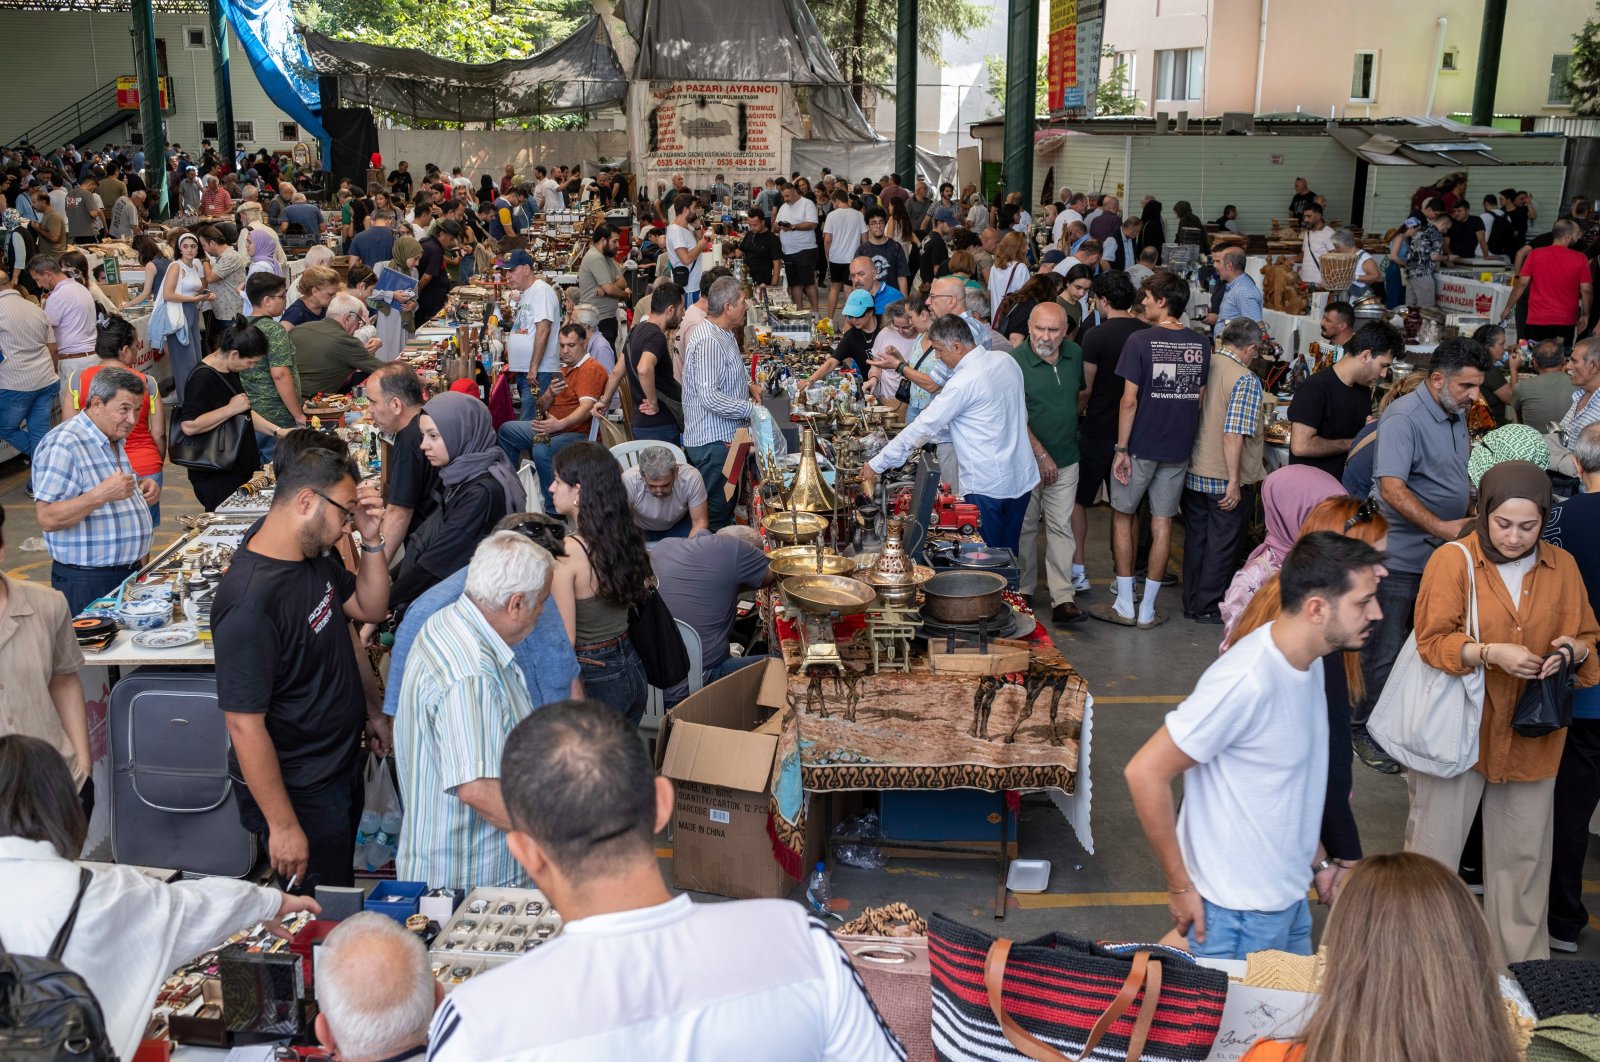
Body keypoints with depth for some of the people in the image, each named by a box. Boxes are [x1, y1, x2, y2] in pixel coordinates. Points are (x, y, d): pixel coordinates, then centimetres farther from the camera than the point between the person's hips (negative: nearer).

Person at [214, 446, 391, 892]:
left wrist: (371, 538, -7)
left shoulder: (315, 558, -3)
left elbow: (370, 608, 11)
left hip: (341, 765, 9)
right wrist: (283, 827, -23)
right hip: (300, 790, -9)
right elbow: (244, 725, -28)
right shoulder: (250, 603, -31)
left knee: (342, 883, 26)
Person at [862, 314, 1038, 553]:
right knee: (1009, 554, 17)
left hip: (988, 487, -8)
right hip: (1022, 478, 8)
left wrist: (876, 466, -10)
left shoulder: (963, 383, -20)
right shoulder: (1006, 360, 4)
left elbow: (923, 427, -17)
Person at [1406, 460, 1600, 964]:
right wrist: (1490, 652, -25)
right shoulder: (1452, 562, -8)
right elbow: (1432, 642, -10)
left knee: (1524, 855, 13)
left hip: (1531, 737, 3)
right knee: (1434, 847, 4)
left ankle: (1522, 964, 29)